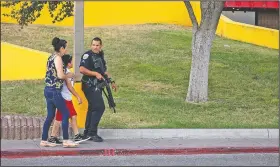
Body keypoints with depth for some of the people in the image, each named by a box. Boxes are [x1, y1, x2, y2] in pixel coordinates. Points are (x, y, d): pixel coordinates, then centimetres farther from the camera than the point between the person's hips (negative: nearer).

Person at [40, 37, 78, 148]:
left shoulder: (51, 57, 15)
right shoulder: (58, 58, -12)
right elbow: (60, 75, -20)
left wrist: (66, 76, 16)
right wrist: (69, 75, -2)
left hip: (48, 90, 9)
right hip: (55, 91, -9)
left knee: (50, 116, 11)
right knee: (65, 114, -3)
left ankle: (44, 140, 12)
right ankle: (66, 141, -3)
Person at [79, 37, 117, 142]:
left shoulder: (100, 56, 17)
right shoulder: (88, 55, -10)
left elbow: (104, 70, 29)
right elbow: (81, 69, -22)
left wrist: (111, 81, 23)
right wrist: (95, 74, -24)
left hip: (97, 86, 9)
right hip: (90, 85, -9)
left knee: (93, 108, 11)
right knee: (99, 107, -15)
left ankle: (87, 133, 17)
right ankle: (92, 133, -12)